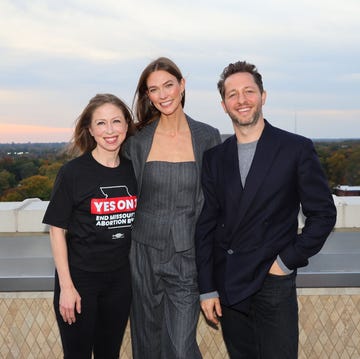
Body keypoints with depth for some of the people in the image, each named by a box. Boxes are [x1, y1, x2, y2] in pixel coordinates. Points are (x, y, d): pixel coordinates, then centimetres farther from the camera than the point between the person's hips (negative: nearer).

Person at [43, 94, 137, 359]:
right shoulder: (73, 172, -10)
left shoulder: (133, 170, 2)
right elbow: (57, 230, -8)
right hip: (80, 278, -3)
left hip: (120, 278, 4)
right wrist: (66, 286, -12)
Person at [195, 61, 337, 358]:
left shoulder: (297, 149, -4)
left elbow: (323, 213, -2)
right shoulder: (215, 157, 5)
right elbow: (206, 225, 4)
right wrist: (207, 289, 2)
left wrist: (288, 261, -8)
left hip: (273, 284, -3)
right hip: (227, 287, 3)